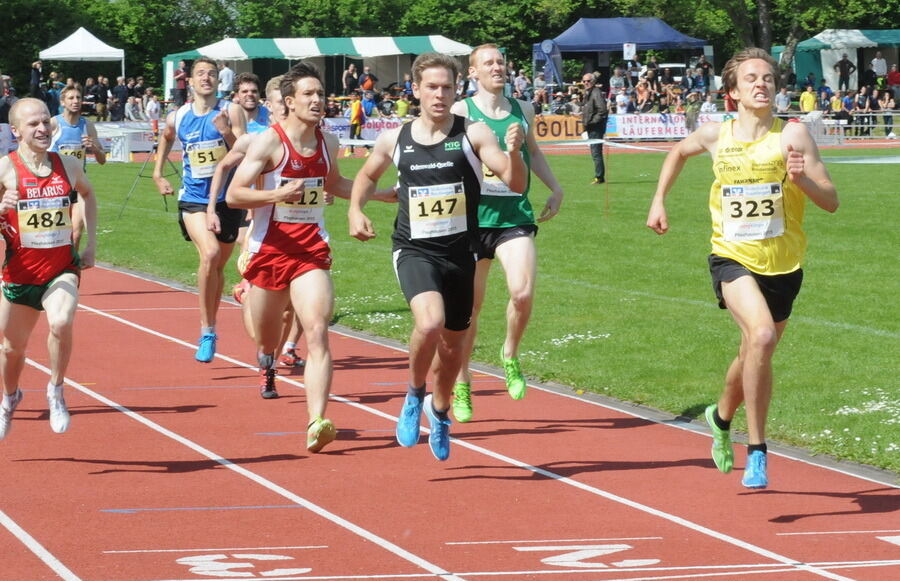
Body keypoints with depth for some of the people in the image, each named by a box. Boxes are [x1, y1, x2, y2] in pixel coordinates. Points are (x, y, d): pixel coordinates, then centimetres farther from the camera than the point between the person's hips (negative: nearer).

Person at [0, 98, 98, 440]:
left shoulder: (68, 166, -1)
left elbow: (88, 195, 21)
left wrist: (91, 242, 15)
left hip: (62, 269, 1)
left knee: (61, 323, -28)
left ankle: (56, 390, -4)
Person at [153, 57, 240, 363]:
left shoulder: (229, 113, -5)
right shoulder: (177, 117, 2)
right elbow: (166, 138, 26)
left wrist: (227, 132, -26)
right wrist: (157, 174, 22)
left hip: (226, 199, 1)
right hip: (193, 198, -1)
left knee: (218, 266, 12)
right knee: (209, 253, -24)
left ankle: (209, 329, 32)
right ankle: (207, 330, -16)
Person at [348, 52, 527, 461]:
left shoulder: (473, 135, -5)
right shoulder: (394, 140, 1)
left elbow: (516, 184, -12)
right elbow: (367, 175, 22)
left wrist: (514, 151, -31)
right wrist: (355, 210, 4)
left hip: (459, 252, 1)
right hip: (414, 251, -1)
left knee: (453, 342, 14)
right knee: (430, 321, -28)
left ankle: (439, 410, 43)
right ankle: (415, 394, -1)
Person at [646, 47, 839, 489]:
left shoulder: (792, 135, -8)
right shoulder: (716, 135, -1)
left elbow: (831, 201, -11)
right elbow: (679, 152, 23)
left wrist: (801, 178, -28)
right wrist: (659, 200, 19)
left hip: (782, 265, 1)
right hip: (733, 258, -1)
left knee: (754, 357, 17)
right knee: (762, 335, -28)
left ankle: (721, 416, 51)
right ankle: (757, 450, -19)